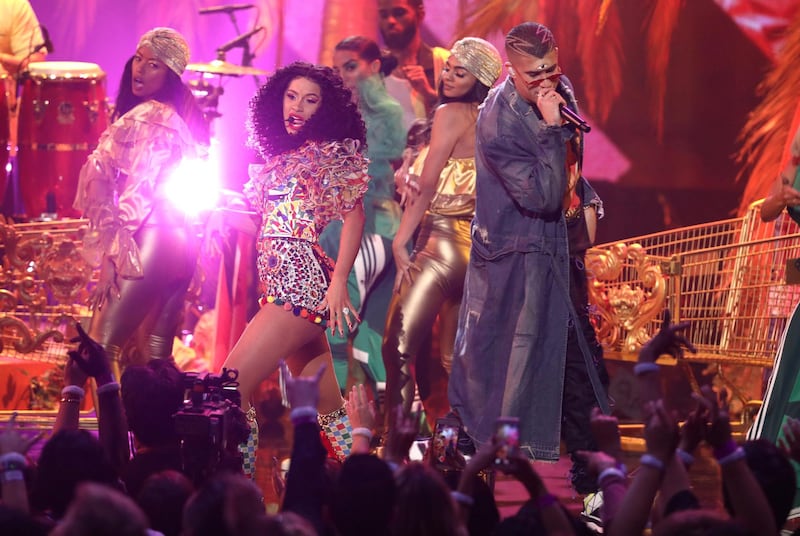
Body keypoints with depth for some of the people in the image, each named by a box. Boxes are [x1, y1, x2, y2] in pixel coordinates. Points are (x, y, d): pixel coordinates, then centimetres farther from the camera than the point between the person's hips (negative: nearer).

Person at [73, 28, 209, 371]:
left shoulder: (146, 118, -10)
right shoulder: (184, 118, 16)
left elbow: (137, 195, -14)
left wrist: (110, 257, -14)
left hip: (149, 240, -10)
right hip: (184, 240, 10)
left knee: (101, 348, -12)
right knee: (158, 356, 13)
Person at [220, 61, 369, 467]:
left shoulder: (333, 153, -1)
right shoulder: (282, 156, 21)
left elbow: (353, 215, -7)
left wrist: (339, 283, -15)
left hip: (300, 284, -8)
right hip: (280, 285, 8)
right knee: (329, 414, 10)